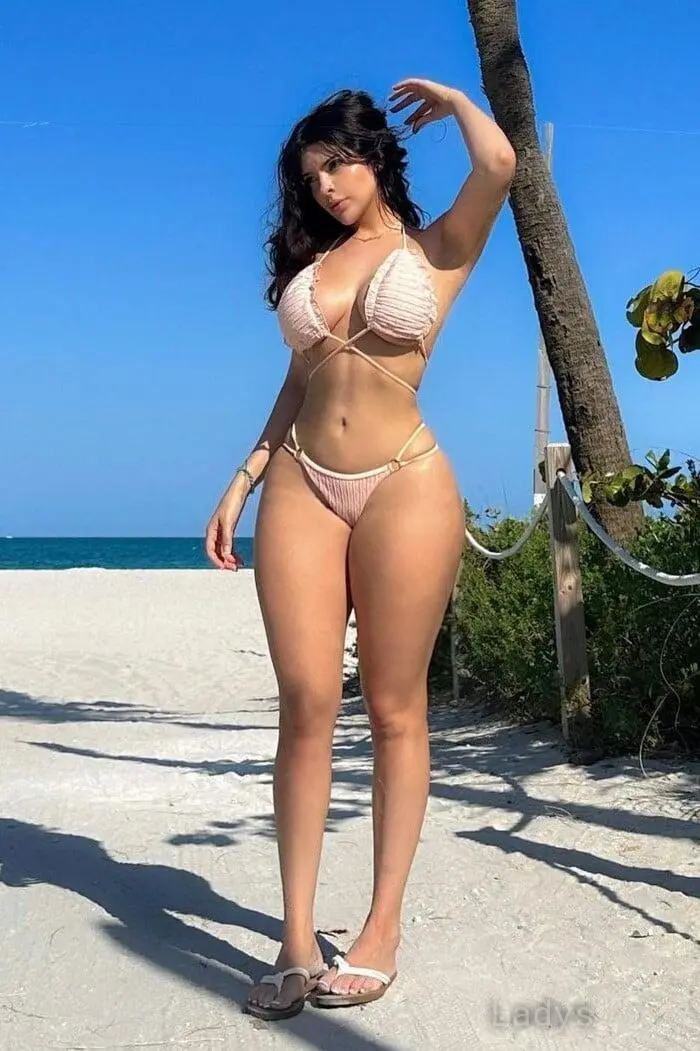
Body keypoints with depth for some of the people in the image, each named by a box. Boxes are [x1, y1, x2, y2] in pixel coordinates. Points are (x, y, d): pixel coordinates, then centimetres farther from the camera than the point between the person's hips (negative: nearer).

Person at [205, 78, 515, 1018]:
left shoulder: (438, 249, 7)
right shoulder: (310, 259, 19)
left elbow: (499, 164, -11)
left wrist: (447, 97, 9)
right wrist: (243, 480, 10)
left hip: (403, 483, -3)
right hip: (301, 485, 4)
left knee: (395, 710, 1)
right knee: (307, 705, -3)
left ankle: (382, 931, 10)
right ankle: (298, 937, 3)